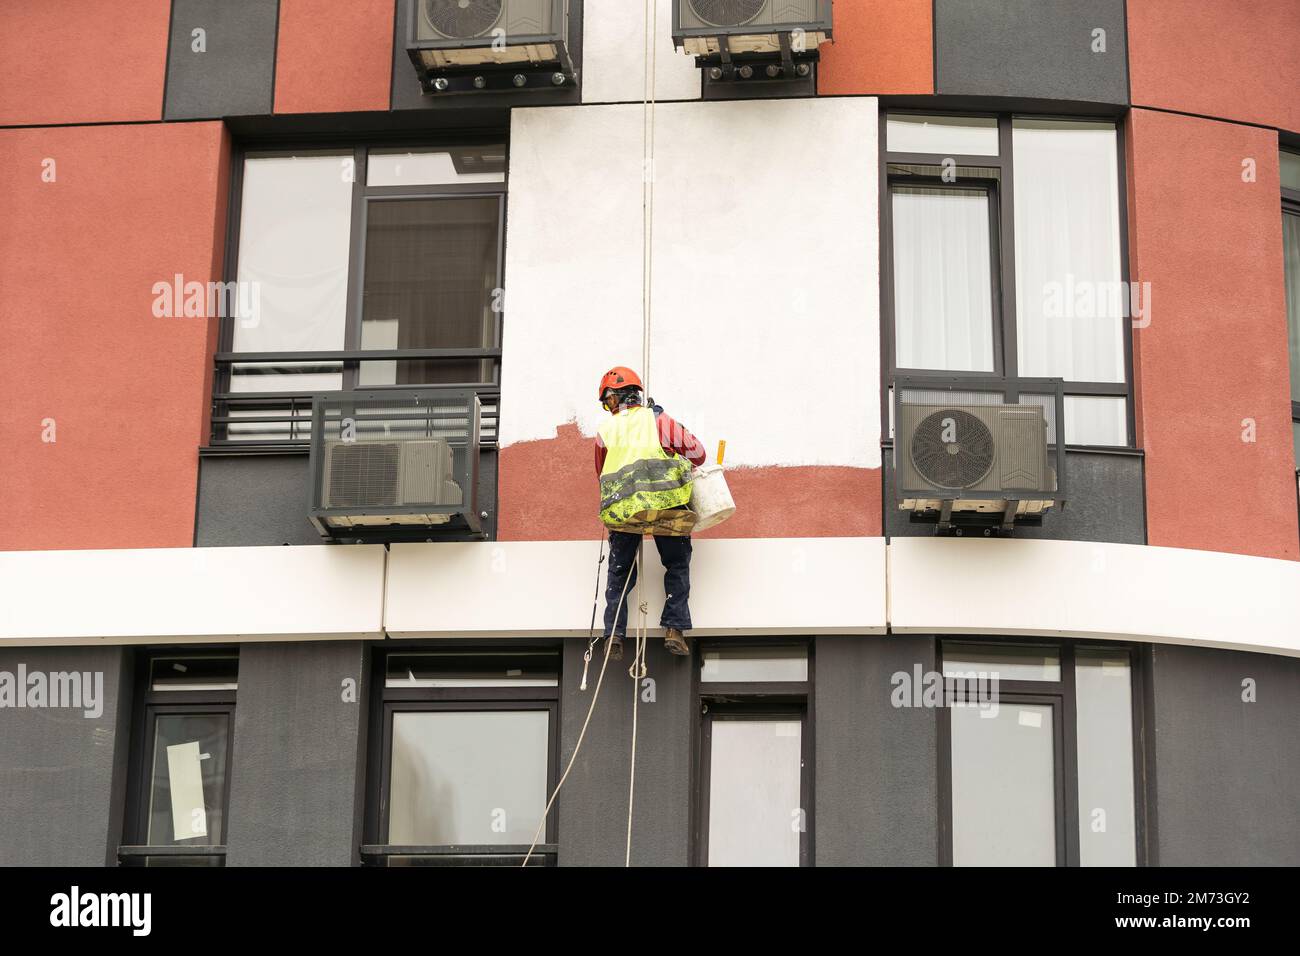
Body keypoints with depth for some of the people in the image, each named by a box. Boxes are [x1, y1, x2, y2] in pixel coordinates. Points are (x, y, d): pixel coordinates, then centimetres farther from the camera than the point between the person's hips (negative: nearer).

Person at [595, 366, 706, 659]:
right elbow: (696, 452, 5)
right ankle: (674, 629, 4)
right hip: (666, 506, -1)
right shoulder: (657, 420, 9)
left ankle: (614, 635, 6)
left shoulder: (605, 432, 14)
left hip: (621, 510, 1)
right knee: (677, 566, 15)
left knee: (619, 572, 15)